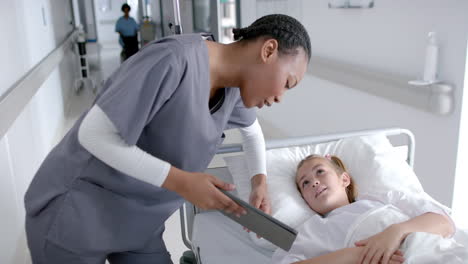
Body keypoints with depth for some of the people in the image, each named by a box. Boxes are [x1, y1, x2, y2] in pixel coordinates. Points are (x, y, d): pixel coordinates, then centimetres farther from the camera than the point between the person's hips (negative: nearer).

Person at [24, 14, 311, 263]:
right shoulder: (174, 60, -28)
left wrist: (260, 182, 4)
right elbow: (94, 133, -26)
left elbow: (251, 127, 18)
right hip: (74, 211, -6)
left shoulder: (233, 82, -3)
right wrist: (181, 182, -27)